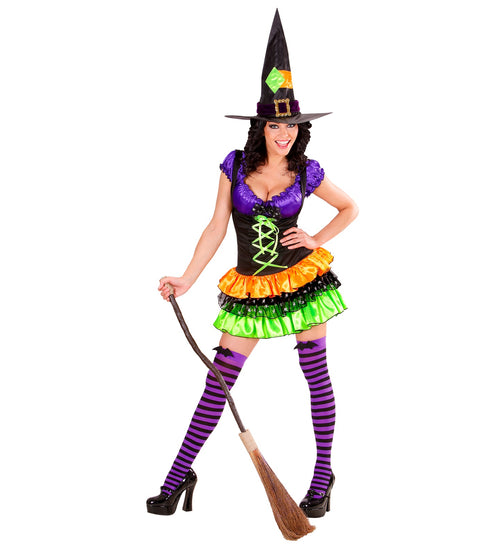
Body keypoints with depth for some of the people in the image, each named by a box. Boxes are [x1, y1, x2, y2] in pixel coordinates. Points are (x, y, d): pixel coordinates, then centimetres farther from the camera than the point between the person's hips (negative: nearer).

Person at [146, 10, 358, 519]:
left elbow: (350, 208, 10)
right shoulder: (235, 165, -4)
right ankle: (180, 474, 12)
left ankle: (323, 474, 20)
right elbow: (216, 229, -1)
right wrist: (186, 280, -8)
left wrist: (316, 240, -4)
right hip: (249, 291, 1)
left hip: (301, 280, -1)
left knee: (317, 376, 3)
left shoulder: (305, 172, -5)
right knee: (218, 381, 1)